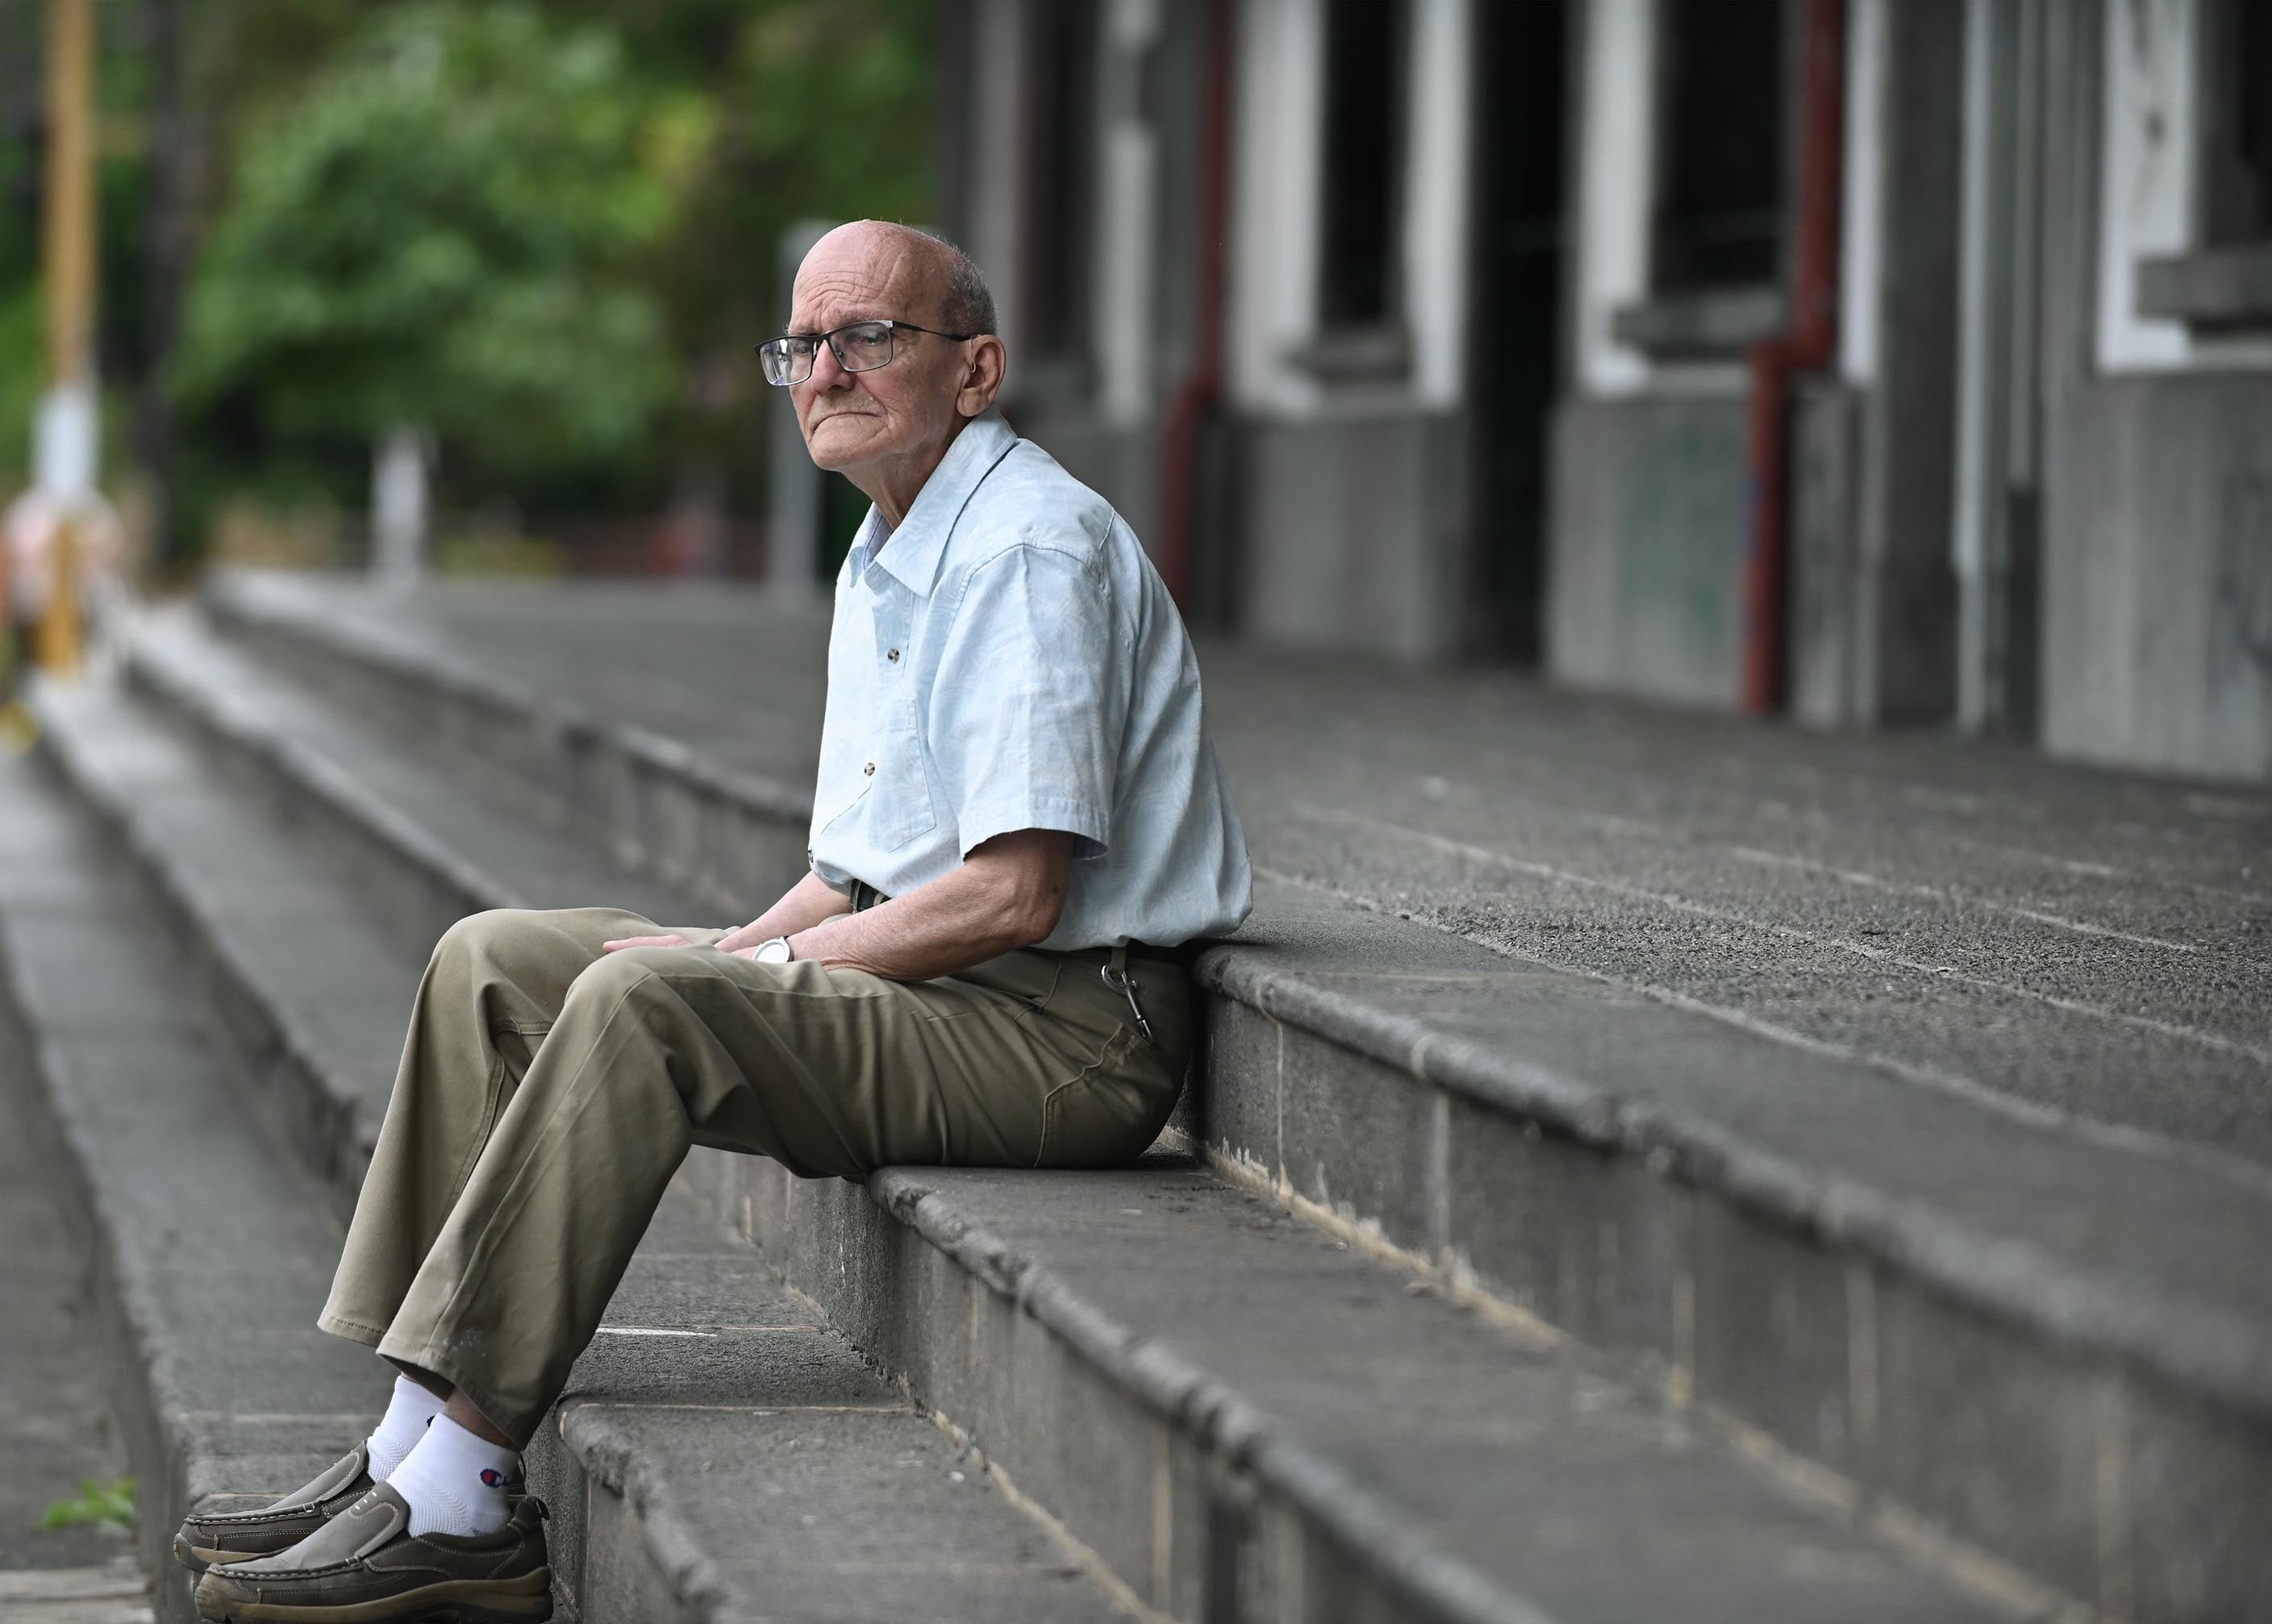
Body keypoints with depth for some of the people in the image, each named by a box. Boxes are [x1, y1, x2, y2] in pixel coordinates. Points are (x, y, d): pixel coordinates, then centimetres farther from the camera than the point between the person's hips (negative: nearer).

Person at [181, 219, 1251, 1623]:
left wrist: (757, 965, -13)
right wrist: (733, 949, 3)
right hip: (931, 987, 10)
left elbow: (1013, 894, -22)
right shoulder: (883, 563, 18)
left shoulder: (1031, 547, -15)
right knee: (495, 963, 4)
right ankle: (415, 1446, -4)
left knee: (644, 1008, -30)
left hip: (1072, 1026, -10)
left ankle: (459, 1501, -28)